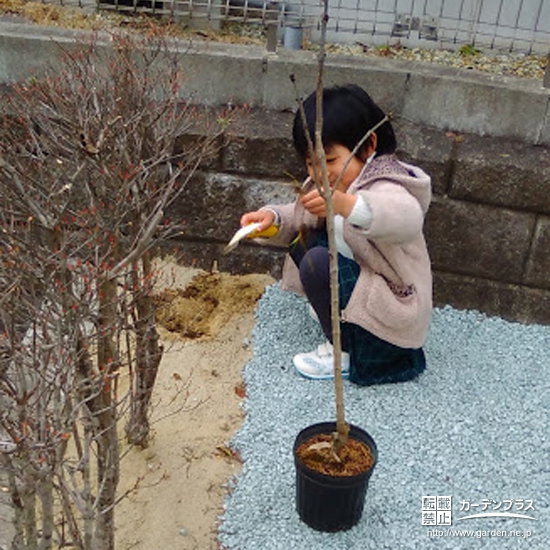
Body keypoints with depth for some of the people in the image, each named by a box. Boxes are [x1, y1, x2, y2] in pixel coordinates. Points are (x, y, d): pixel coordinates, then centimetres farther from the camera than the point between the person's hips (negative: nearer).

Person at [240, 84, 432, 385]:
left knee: (318, 262, -26)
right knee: (304, 241, 3)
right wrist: (272, 217, -10)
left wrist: (347, 204, -64)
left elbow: (408, 219, -48)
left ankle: (344, 353, -8)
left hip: (394, 314, -9)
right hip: (363, 280, 9)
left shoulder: (386, 188, -25)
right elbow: (301, 217, 13)